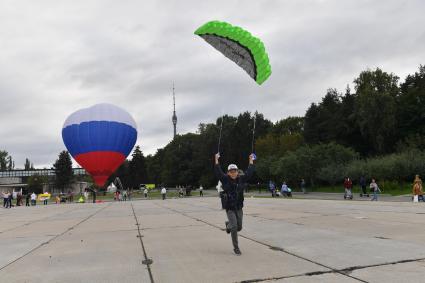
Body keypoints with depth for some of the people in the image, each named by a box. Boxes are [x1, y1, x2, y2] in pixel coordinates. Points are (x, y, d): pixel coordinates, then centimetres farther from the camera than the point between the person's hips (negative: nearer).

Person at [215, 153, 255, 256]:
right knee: (234, 227, -12)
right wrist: (217, 160, -17)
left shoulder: (241, 180, 1)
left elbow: (249, 172, 5)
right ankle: (236, 248, 5)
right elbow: (218, 172, -14)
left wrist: (251, 161, 10)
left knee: (239, 227, 11)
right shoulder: (225, 180, -7)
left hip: (239, 208, 4)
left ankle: (228, 224, 46)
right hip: (229, 208, -4)